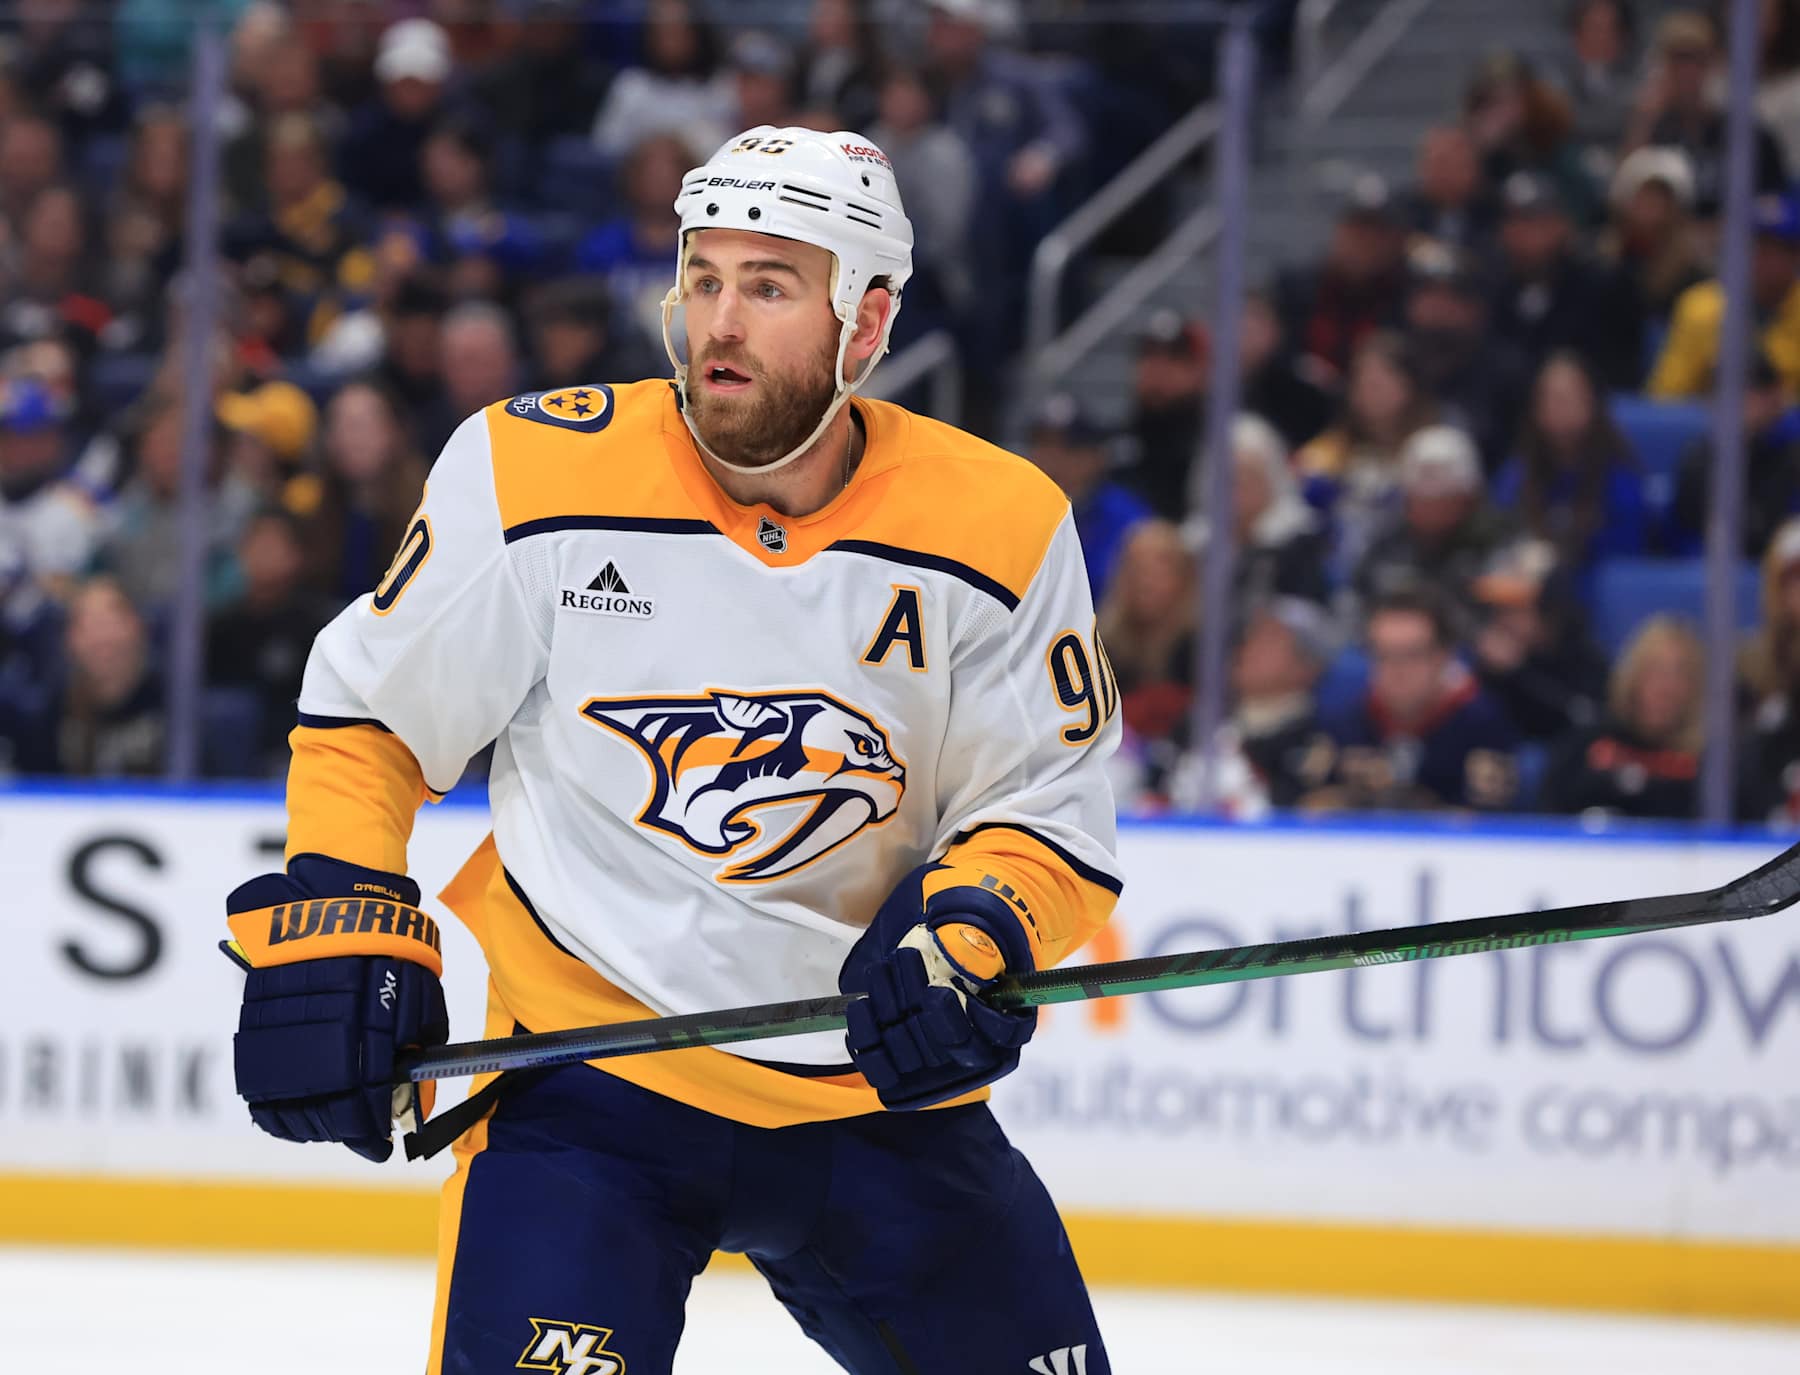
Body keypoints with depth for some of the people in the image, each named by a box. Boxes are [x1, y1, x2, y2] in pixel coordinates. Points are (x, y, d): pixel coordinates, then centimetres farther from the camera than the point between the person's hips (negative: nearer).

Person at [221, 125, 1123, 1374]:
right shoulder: (531, 472, -9)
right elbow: (367, 716, 4)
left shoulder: (1002, 528, -7)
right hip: (592, 1062, -2)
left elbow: (1054, 818, -1)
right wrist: (332, 929, -6)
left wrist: (972, 941, -21)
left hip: (881, 1083, 2)